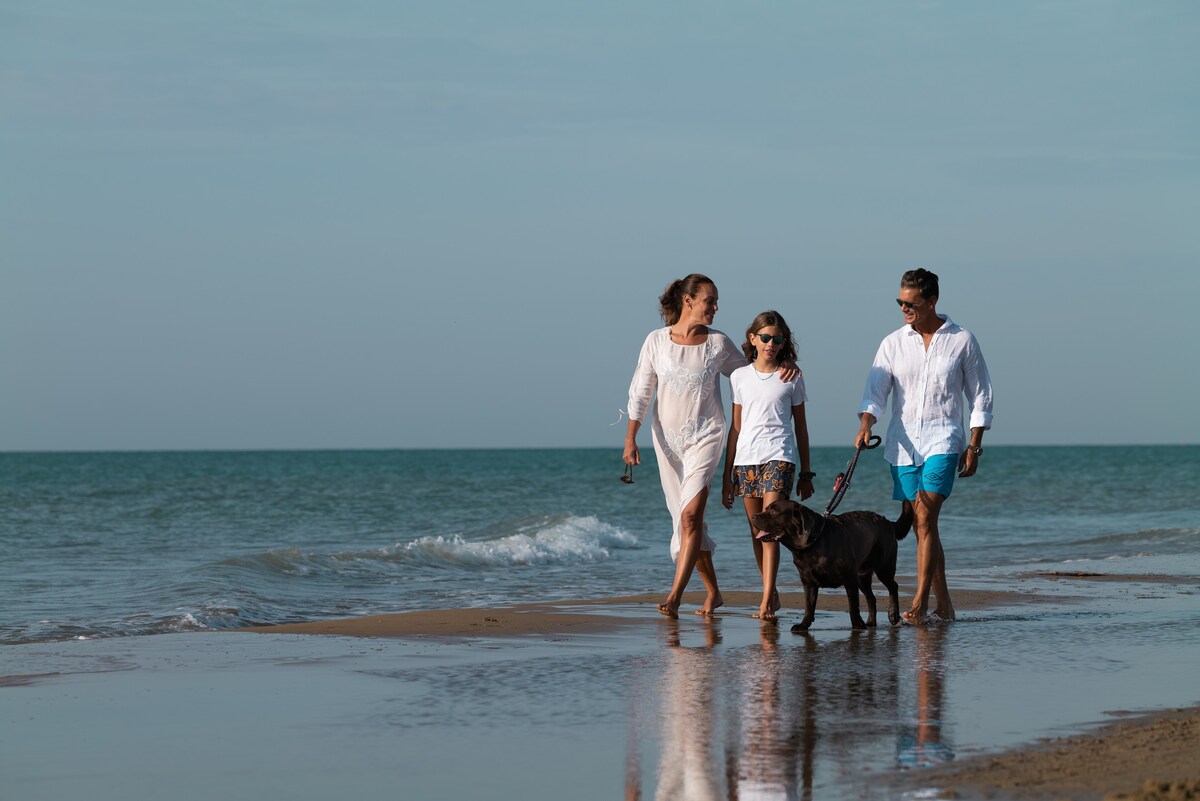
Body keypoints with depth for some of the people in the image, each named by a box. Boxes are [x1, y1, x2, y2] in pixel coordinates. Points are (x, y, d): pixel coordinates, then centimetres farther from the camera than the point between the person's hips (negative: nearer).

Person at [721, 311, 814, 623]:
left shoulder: (791, 378, 5)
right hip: (746, 458, 3)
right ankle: (771, 592, 19)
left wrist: (806, 473, 11)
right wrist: (727, 475, 11)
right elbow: (736, 427, 13)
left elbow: (800, 427, 11)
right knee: (756, 530, 7)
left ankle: (766, 602, -20)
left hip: (779, 456, -3)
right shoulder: (740, 377, 9)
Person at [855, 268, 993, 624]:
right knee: (922, 524, 6)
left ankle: (920, 604, -19)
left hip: (942, 440, -4)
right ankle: (943, 605, 15)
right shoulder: (893, 343, 8)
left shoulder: (962, 341, 2)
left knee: (926, 519, -17)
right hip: (902, 444, 4)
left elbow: (980, 396, 7)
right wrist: (865, 425, -19)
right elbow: (875, 391, 1)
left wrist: (974, 446, 1)